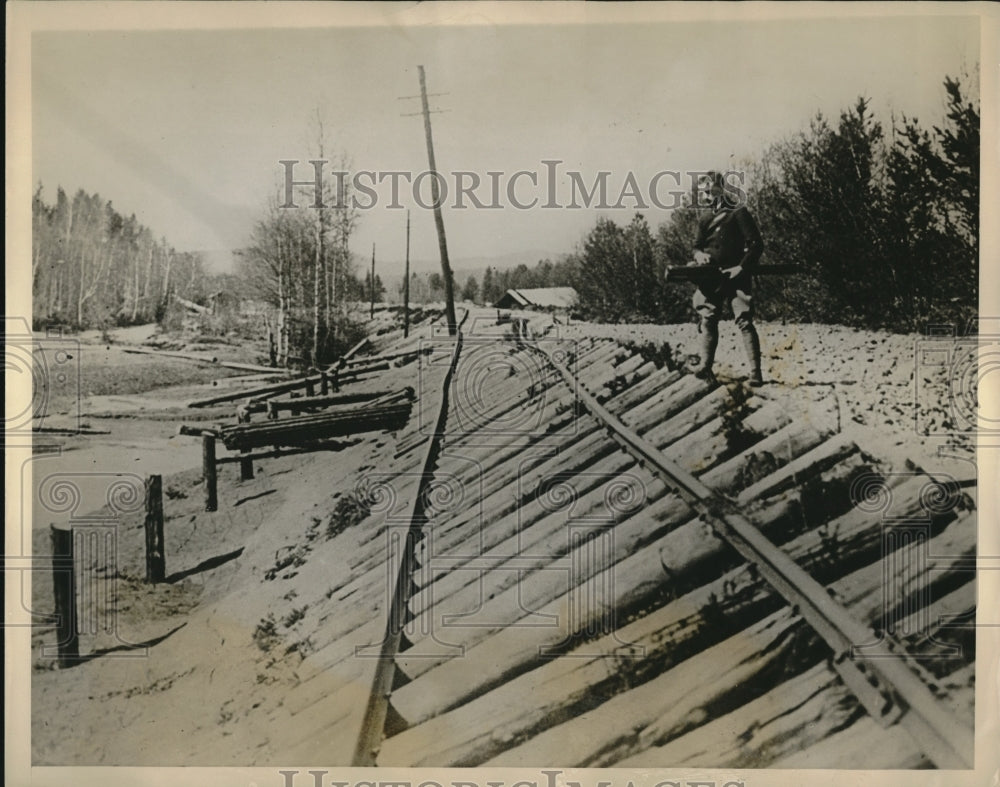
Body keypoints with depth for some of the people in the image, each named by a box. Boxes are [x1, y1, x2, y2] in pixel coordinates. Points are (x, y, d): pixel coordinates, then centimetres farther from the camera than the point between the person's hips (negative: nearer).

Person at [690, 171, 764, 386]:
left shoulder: (739, 213, -1)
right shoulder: (706, 219, 17)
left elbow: (756, 245, -6)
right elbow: (697, 246, 22)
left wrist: (742, 267, -16)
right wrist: (699, 254, -2)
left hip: (736, 276, -6)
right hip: (711, 278, 6)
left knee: (745, 322, -10)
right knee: (707, 320, 2)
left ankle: (756, 372, -12)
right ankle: (705, 366, 6)